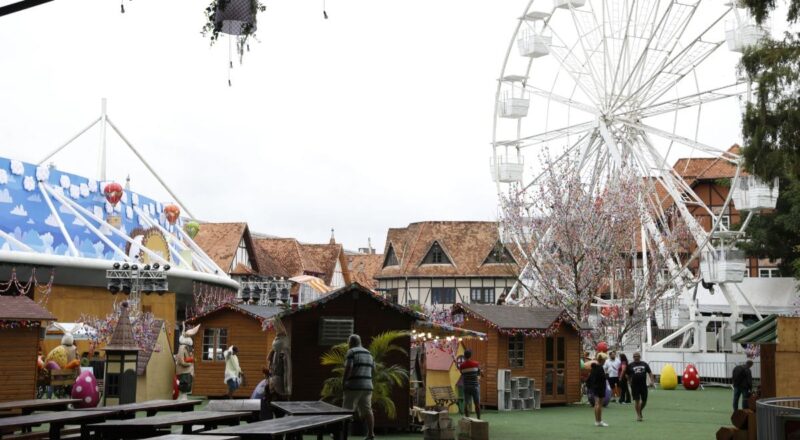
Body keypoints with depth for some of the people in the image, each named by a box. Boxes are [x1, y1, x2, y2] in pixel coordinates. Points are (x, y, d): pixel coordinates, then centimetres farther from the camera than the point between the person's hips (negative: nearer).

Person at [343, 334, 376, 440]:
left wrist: (344, 382, -8)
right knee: (367, 410, 5)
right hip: (367, 385, 7)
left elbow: (348, 369, -16)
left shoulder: (351, 352, -7)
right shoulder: (368, 353, 16)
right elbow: (373, 370, 18)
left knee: (347, 411, -2)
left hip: (354, 386, -7)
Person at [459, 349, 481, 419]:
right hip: (475, 386, -1)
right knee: (477, 403, 5)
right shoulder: (476, 364, -3)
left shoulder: (461, 366, -3)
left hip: (466, 387, 1)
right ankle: (478, 419, 7)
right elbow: (479, 374, 8)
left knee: (466, 404, 3)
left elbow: (462, 375, 4)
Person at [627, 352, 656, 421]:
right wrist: (630, 384, 7)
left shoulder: (644, 364, 7)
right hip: (635, 386, -2)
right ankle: (638, 415, 5)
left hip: (643, 385, 2)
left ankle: (640, 411, 33)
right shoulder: (630, 365, 3)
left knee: (644, 401, 8)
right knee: (637, 400, -4)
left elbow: (650, 373, 6)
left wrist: (652, 381, -6)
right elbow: (628, 376, 9)